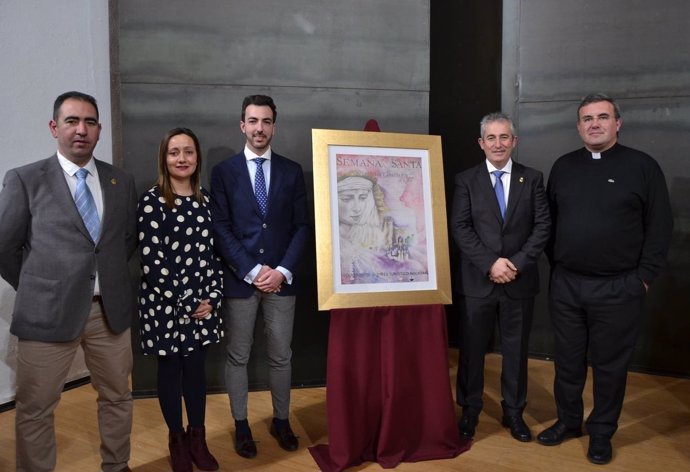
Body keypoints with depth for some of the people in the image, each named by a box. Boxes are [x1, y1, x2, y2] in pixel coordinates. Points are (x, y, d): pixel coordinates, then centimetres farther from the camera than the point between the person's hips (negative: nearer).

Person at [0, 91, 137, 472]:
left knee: (117, 398, 16)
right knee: (34, 409, 8)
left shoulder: (122, 182, 6)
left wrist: (107, 276, 10)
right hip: (48, 312, -3)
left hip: (110, 310, 4)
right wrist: (37, 290, 4)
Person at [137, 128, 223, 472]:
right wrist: (185, 303, -12)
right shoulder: (152, 200, -10)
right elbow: (151, 261, -15)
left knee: (196, 367, 13)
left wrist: (212, 296, -2)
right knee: (170, 368, 11)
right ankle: (177, 440, 30)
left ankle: (197, 438, 30)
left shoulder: (205, 199, 6)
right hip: (165, 303, -4)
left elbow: (214, 251, 8)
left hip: (202, 301, 4)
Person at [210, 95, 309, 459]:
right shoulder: (224, 171, 2)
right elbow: (220, 229, -4)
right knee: (238, 357, 10)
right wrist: (252, 270, -12)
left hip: (281, 278, 1)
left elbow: (301, 227, 3)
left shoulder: (292, 171, 6)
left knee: (280, 357, 11)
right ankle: (241, 425, 27)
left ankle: (281, 421, 29)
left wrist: (283, 270, -9)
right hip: (239, 279, -1)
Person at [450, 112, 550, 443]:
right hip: (477, 280, -1)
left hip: (520, 280, 1)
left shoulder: (532, 178, 5)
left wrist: (518, 263, -13)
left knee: (516, 350, 12)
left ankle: (514, 412, 29)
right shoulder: (466, 180, 1)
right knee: (472, 349, 9)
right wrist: (490, 263, -15)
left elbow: (542, 226, 0)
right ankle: (470, 409, 27)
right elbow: (460, 228, -6)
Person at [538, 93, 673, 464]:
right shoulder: (563, 167, 8)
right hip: (565, 285, 3)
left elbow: (660, 226, -3)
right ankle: (568, 421, 32)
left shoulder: (642, 166, -2)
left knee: (610, 364, 9)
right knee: (568, 360, 13)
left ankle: (602, 432, 26)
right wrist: (556, 263, 7)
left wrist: (644, 276, -6)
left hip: (618, 288, -3)